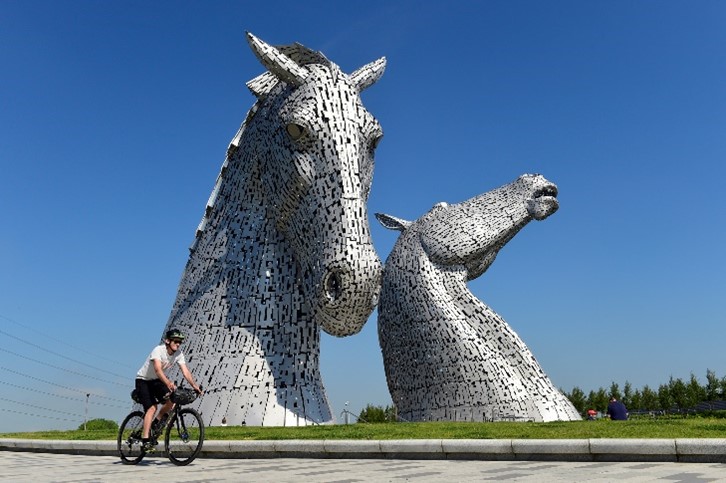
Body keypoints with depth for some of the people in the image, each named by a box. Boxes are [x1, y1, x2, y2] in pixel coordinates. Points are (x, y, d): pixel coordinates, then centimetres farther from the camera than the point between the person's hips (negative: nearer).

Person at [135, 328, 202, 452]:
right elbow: (158, 370, -44)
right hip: (143, 380, -5)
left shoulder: (178, 354, -11)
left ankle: (156, 422, 7)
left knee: (172, 400, -16)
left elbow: (185, 371, -16)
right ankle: (145, 440, -16)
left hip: (156, 381, 6)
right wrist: (168, 383, -59)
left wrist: (194, 385, -31)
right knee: (152, 408, -20)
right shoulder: (158, 350, -29)